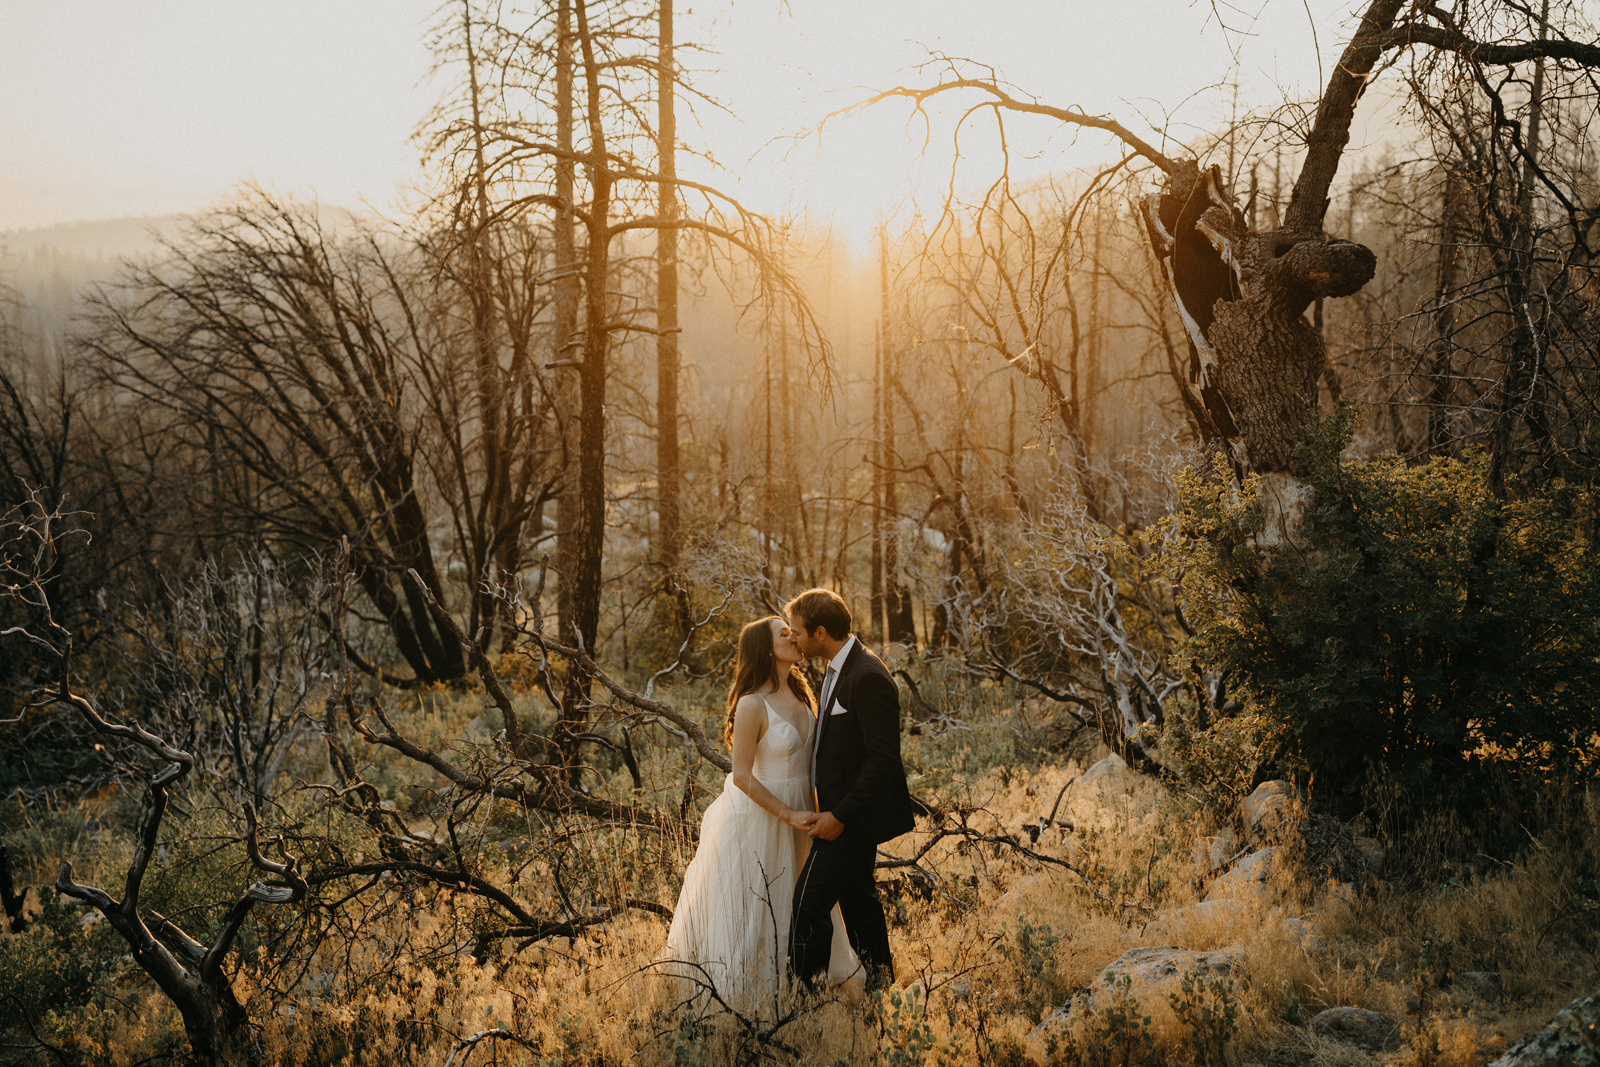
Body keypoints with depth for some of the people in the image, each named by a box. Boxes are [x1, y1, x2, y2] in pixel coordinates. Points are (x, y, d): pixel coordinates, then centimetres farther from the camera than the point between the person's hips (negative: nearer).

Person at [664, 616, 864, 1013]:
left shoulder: (801, 694, 3)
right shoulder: (752, 704, -20)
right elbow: (742, 776, -20)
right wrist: (789, 815, -19)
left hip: (797, 812, 7)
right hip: (758, 815, -7)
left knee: (799, 899, 17)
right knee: (751, 903, 6)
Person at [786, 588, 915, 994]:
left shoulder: (868, 677, -23)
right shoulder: (840, 669, 8)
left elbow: (883, 758, -24)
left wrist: (840, 816, -22)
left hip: (853, 814, -10)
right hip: (846, 810, 10)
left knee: (808, 903, -8)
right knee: (857, 899, 20)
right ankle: (880, 981, 32)